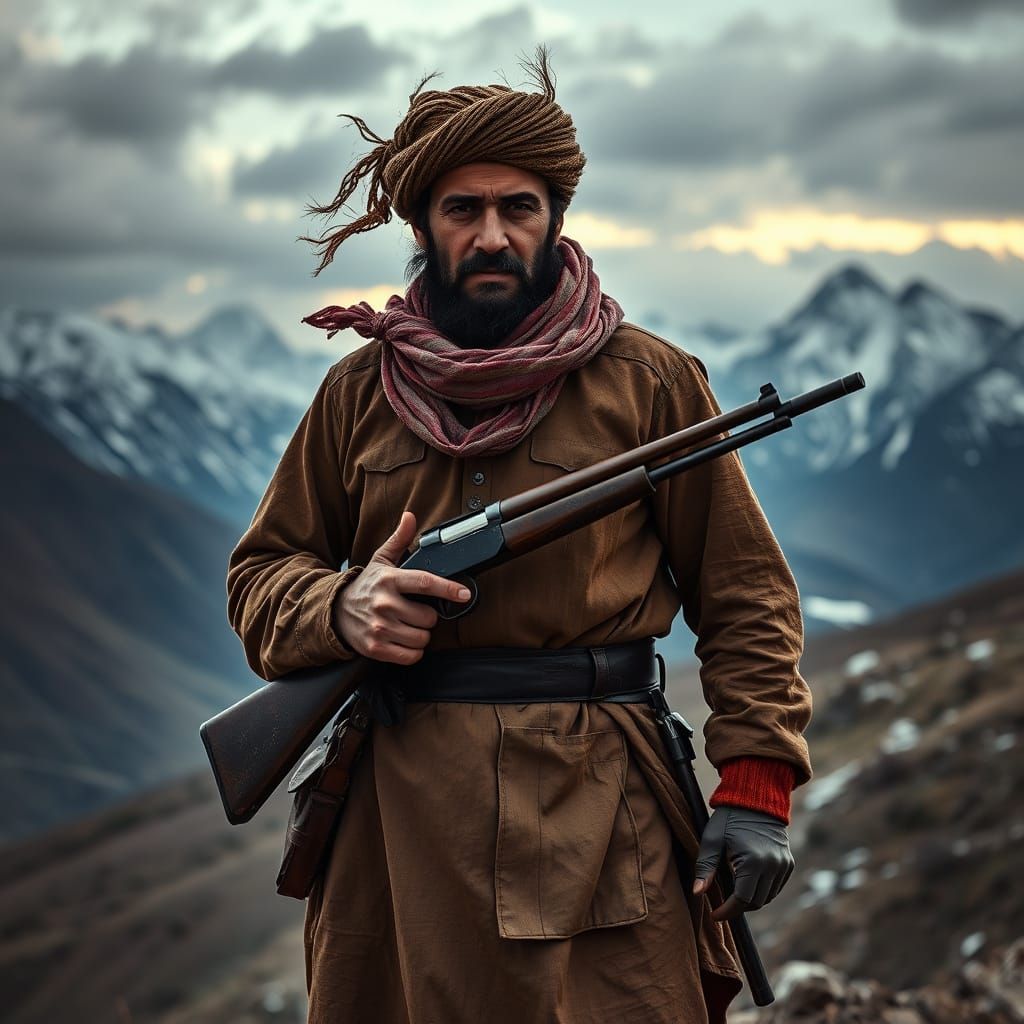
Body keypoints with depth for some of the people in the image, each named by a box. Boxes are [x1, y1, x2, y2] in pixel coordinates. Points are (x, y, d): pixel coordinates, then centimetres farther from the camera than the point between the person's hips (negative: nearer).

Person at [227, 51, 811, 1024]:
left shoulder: (651, 383, 3)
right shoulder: (359, 391, 10)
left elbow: (745, 596, 2)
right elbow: (260, 570, 15)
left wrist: (757, 784, -8)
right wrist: (340, 608, -8)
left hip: (597, 803, -2)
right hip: (396, 805, 3)